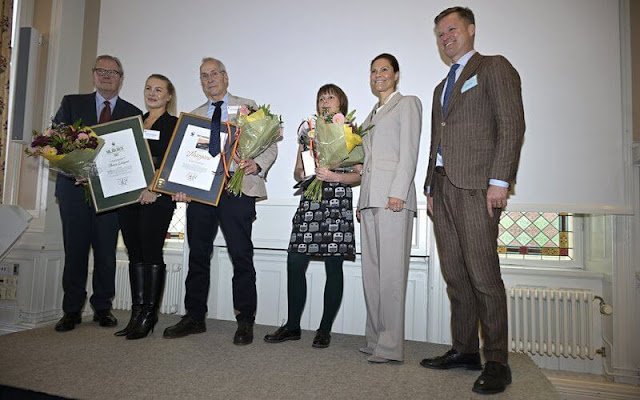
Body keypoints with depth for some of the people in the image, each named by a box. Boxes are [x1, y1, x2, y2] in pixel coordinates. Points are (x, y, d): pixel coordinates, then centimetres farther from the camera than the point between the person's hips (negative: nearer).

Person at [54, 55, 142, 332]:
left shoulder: (133, 114, 10)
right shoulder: (71, 103, 13)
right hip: (74, 187, 1)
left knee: (106, 251, 3)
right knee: (75, 249, 4)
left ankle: (102, 308, 16)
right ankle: (72, 311, 14)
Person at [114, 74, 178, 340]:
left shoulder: (174, 125, 3)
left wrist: (154, 189, -17)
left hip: (157, 197, -6)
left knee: (152, 254, -5)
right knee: (135, 255, 7)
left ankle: (149, 315, 3)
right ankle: (137, 314, 13)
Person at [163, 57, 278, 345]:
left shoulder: (247, 107, 12)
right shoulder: (193, 116, 21)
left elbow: (269, 145, 5)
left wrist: (257, 165, -15)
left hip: (237, 190, -4)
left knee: (241, 256, -4)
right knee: (198, 256, 9)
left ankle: (245, 321, 7)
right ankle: (194, 317, 21)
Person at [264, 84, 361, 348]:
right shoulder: (308, 131, 20)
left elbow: (360, 176, 1)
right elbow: (297, 172, 20)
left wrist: (333, 176, -14)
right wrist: (303, 174, -2)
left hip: (338, 205, -4)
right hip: (309, 204, 4)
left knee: (333, 267, 0)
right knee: (295, 263, 0)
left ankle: (325, 329, 12)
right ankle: (292, 326, 13)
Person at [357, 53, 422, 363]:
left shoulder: (408, 103, 6)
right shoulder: (371, 115, 27)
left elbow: (409, 151, -6)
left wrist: (398, 192, -17)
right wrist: (362, 200, 17)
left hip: (393, 196, -7)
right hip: (369, 198, 8)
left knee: (391, 271, -7)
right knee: (371, 271, 7)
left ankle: (391, 346, -1)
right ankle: (375, 338, 15)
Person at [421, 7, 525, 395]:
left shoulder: (494, 67, 6)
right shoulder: (442, 87, 28)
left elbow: (511, 125, -6)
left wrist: (500, 180, -15)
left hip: (476, 187, -7)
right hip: (444, 188, 7)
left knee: (484, 275, -8)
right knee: (456, 276, 7)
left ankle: (497, 362, 2)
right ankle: (465, 350, 15)